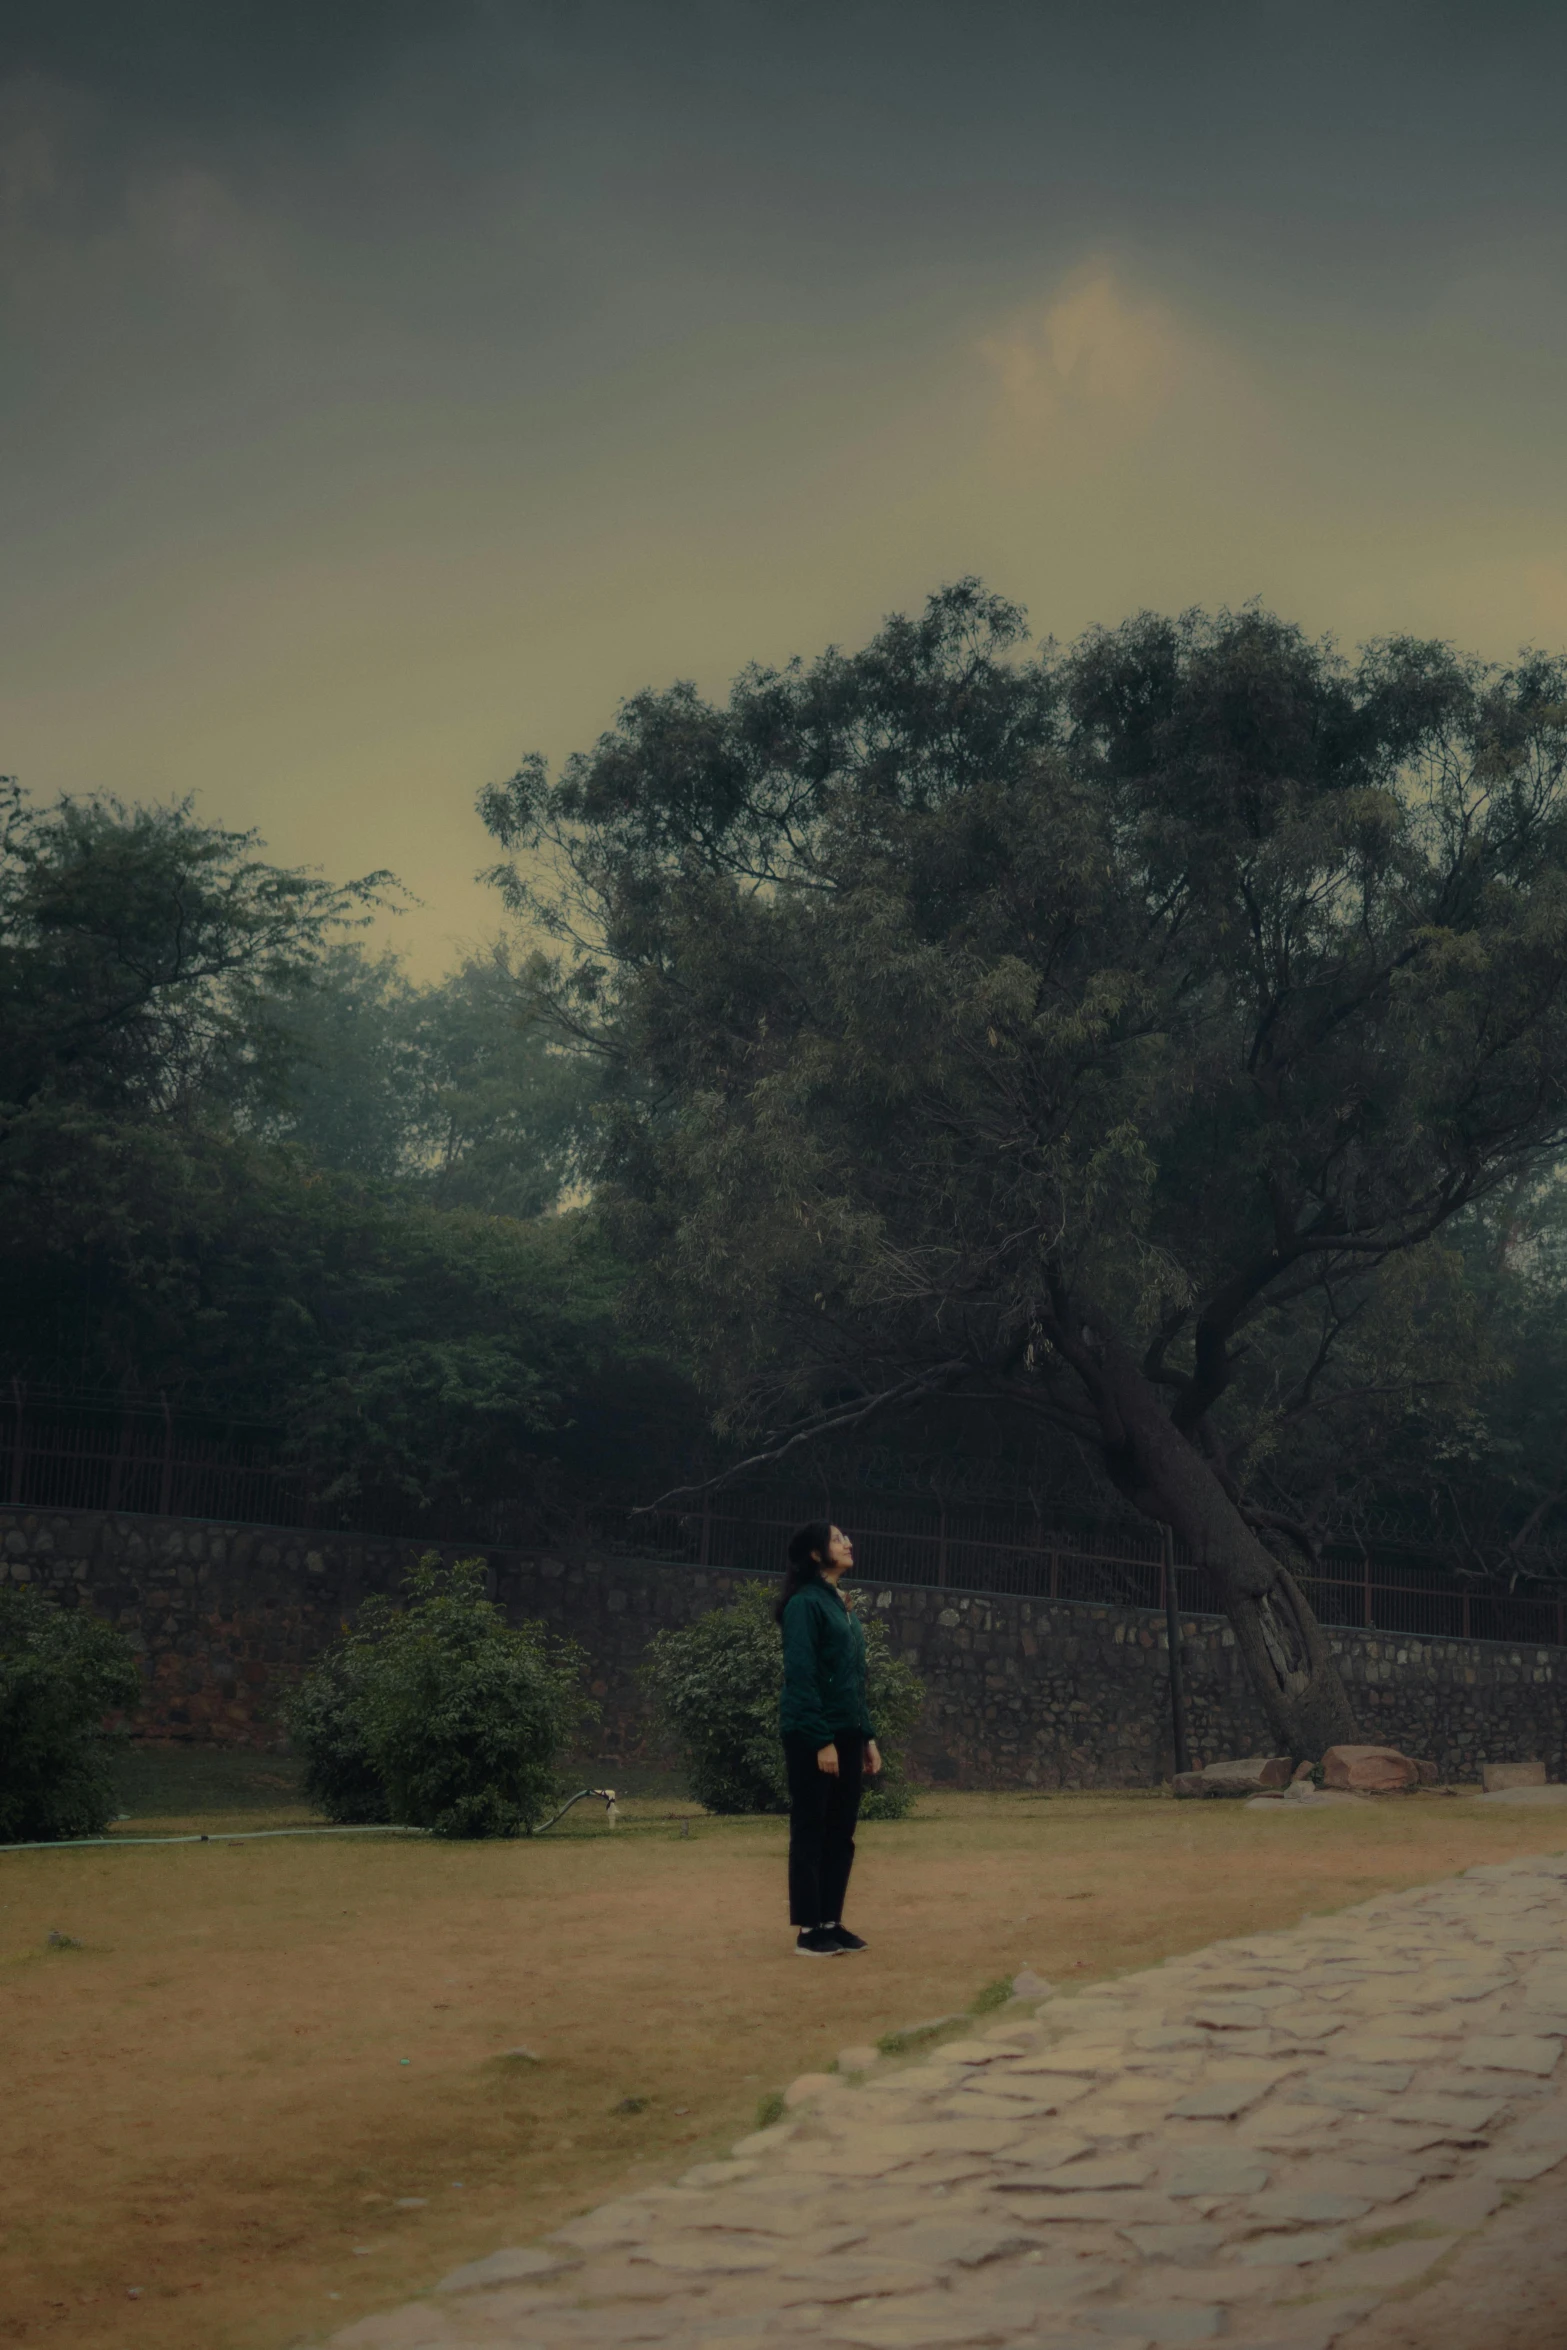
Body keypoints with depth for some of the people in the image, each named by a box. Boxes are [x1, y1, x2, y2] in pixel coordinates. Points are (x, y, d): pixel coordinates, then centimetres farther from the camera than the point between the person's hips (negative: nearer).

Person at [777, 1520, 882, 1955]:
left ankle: (831, 1922, 16)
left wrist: (867, 1736, 15)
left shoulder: (844, 1606, 15)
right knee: (811, 1831, -3)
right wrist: (821, 1740, -20)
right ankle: (808, 1930, 2)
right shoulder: (805, 1603, -11)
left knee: (841, 1832, 9)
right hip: (813, 1735, -8)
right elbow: (801, 1676, -16)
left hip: (847, 1733, 8)